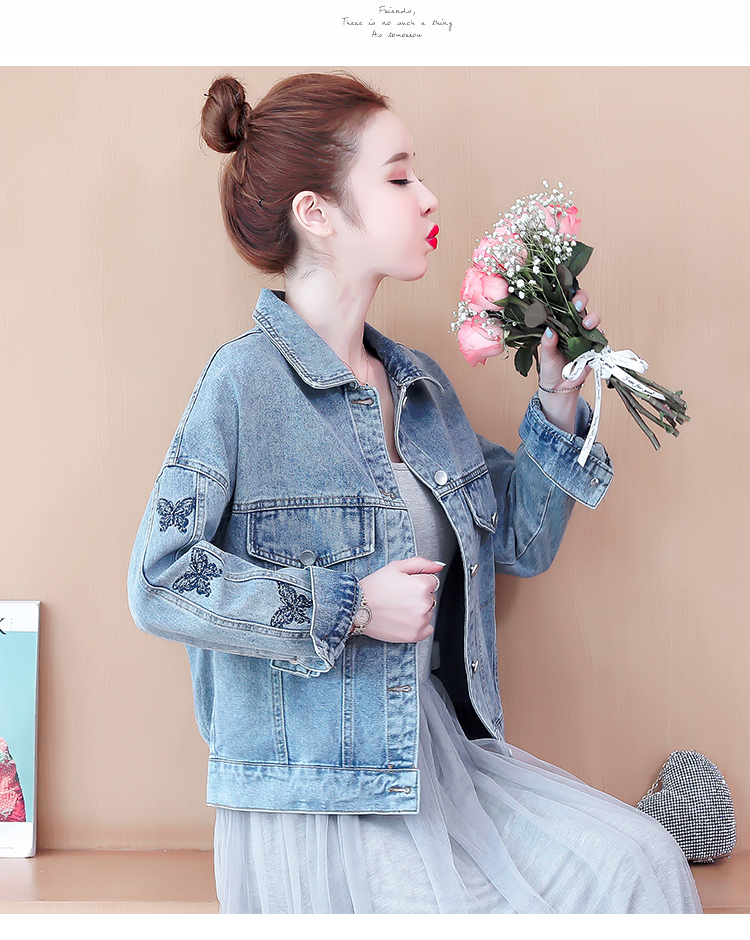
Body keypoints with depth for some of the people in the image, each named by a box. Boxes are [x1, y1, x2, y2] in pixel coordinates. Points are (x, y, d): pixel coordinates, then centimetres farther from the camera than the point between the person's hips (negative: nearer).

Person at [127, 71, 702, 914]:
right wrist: (350, 606, -19)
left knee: (640, 863, -7)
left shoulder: (419, 384, 9)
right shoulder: (249, 378, -14)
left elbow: (521, 543, 15)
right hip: (319, 797, -6)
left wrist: (557, 397, 4)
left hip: (441, 745, 7)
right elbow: (160, 581, -19)